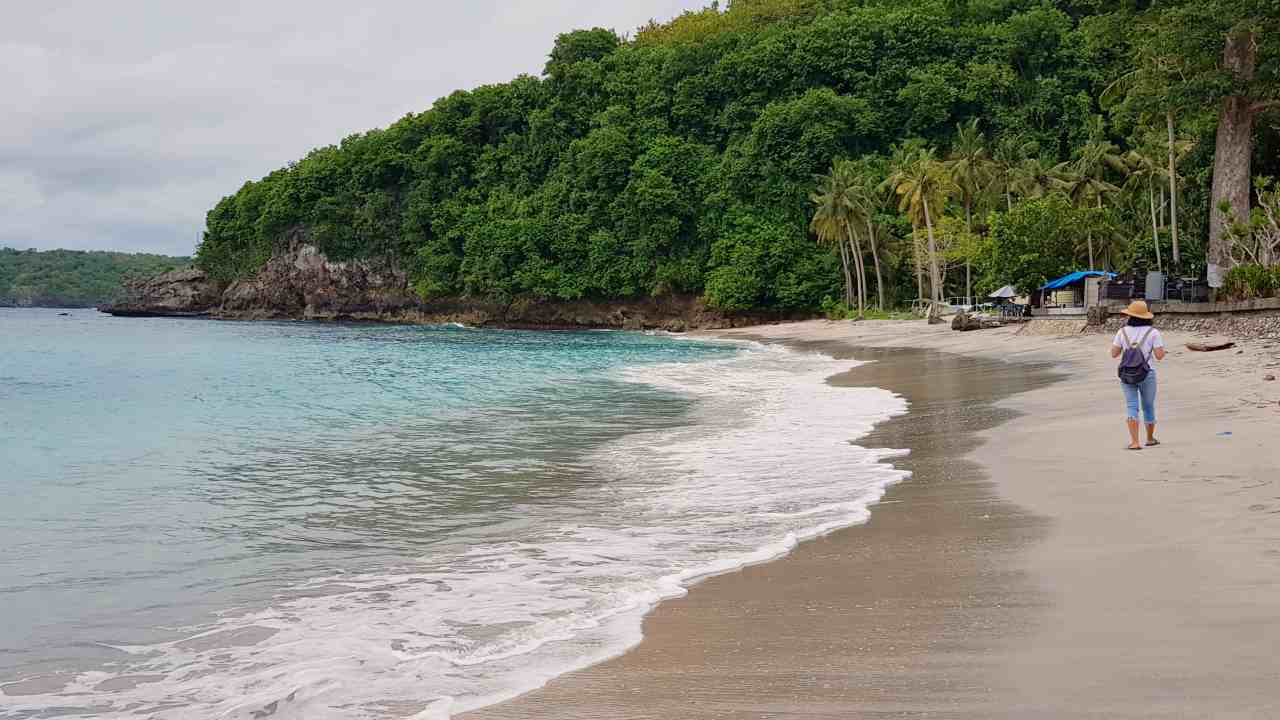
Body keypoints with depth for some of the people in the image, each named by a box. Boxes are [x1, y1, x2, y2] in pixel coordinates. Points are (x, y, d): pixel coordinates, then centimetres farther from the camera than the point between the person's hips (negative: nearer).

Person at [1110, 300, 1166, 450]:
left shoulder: (1122, 332, -1)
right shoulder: (1153, 332, -6)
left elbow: (1114, 353, 1)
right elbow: (1159, 355, -10)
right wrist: (1160, 346, 11)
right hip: (1147, 374, 0)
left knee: (1132, 407, -3)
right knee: (1148, 407, 18)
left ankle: (1135, 442, -20)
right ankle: (1150, 438, 36)